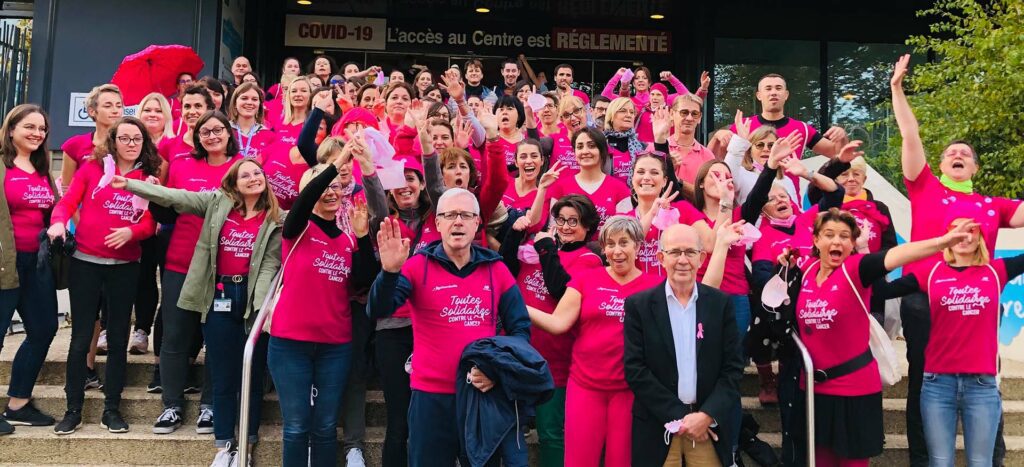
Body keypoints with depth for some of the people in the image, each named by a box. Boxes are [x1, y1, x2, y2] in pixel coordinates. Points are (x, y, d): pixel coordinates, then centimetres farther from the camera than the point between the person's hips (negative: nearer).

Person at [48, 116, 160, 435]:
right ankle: (73, 409, 12)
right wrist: (58, 223, -22)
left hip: (125, 267, 1)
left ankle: (111, 408, 17)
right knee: (81, 338, 2)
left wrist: (131, 232, -21)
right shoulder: (92, 168, 2)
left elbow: (150, 223, 0)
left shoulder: (149, 178, 5)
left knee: (118, 338, 8)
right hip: (85, 263, -1)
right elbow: (67, 202, -2)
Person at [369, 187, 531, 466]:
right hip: (431, 397, -2)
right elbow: (378, 311, -17)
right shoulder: (418, 266, -5)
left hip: (485, 394, 2)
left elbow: (520, 328, 4)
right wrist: (390, 272, -35)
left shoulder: (496, 269, 2)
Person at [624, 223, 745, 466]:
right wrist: (679, 416, -11)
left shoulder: (721, 303, 3)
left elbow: (733, 367, 1)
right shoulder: (638, 305, -2)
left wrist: (707, 415, -10)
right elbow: (635, 369, -7)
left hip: (709, 424, 1)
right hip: (657, 427, -1)